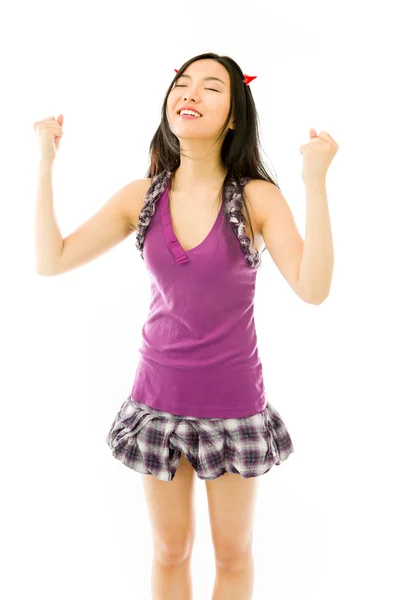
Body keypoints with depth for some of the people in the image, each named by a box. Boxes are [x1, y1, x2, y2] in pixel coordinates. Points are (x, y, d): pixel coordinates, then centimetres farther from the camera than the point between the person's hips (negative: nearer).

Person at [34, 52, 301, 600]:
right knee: (170, 552, 18)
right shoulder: (142, 197, -4)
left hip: (232, 401, -2)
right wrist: (46, 162, -7)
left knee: (233, 555, 16)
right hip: (159, 396, 2)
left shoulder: (256, 197, -12)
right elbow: (51, 261, -5)